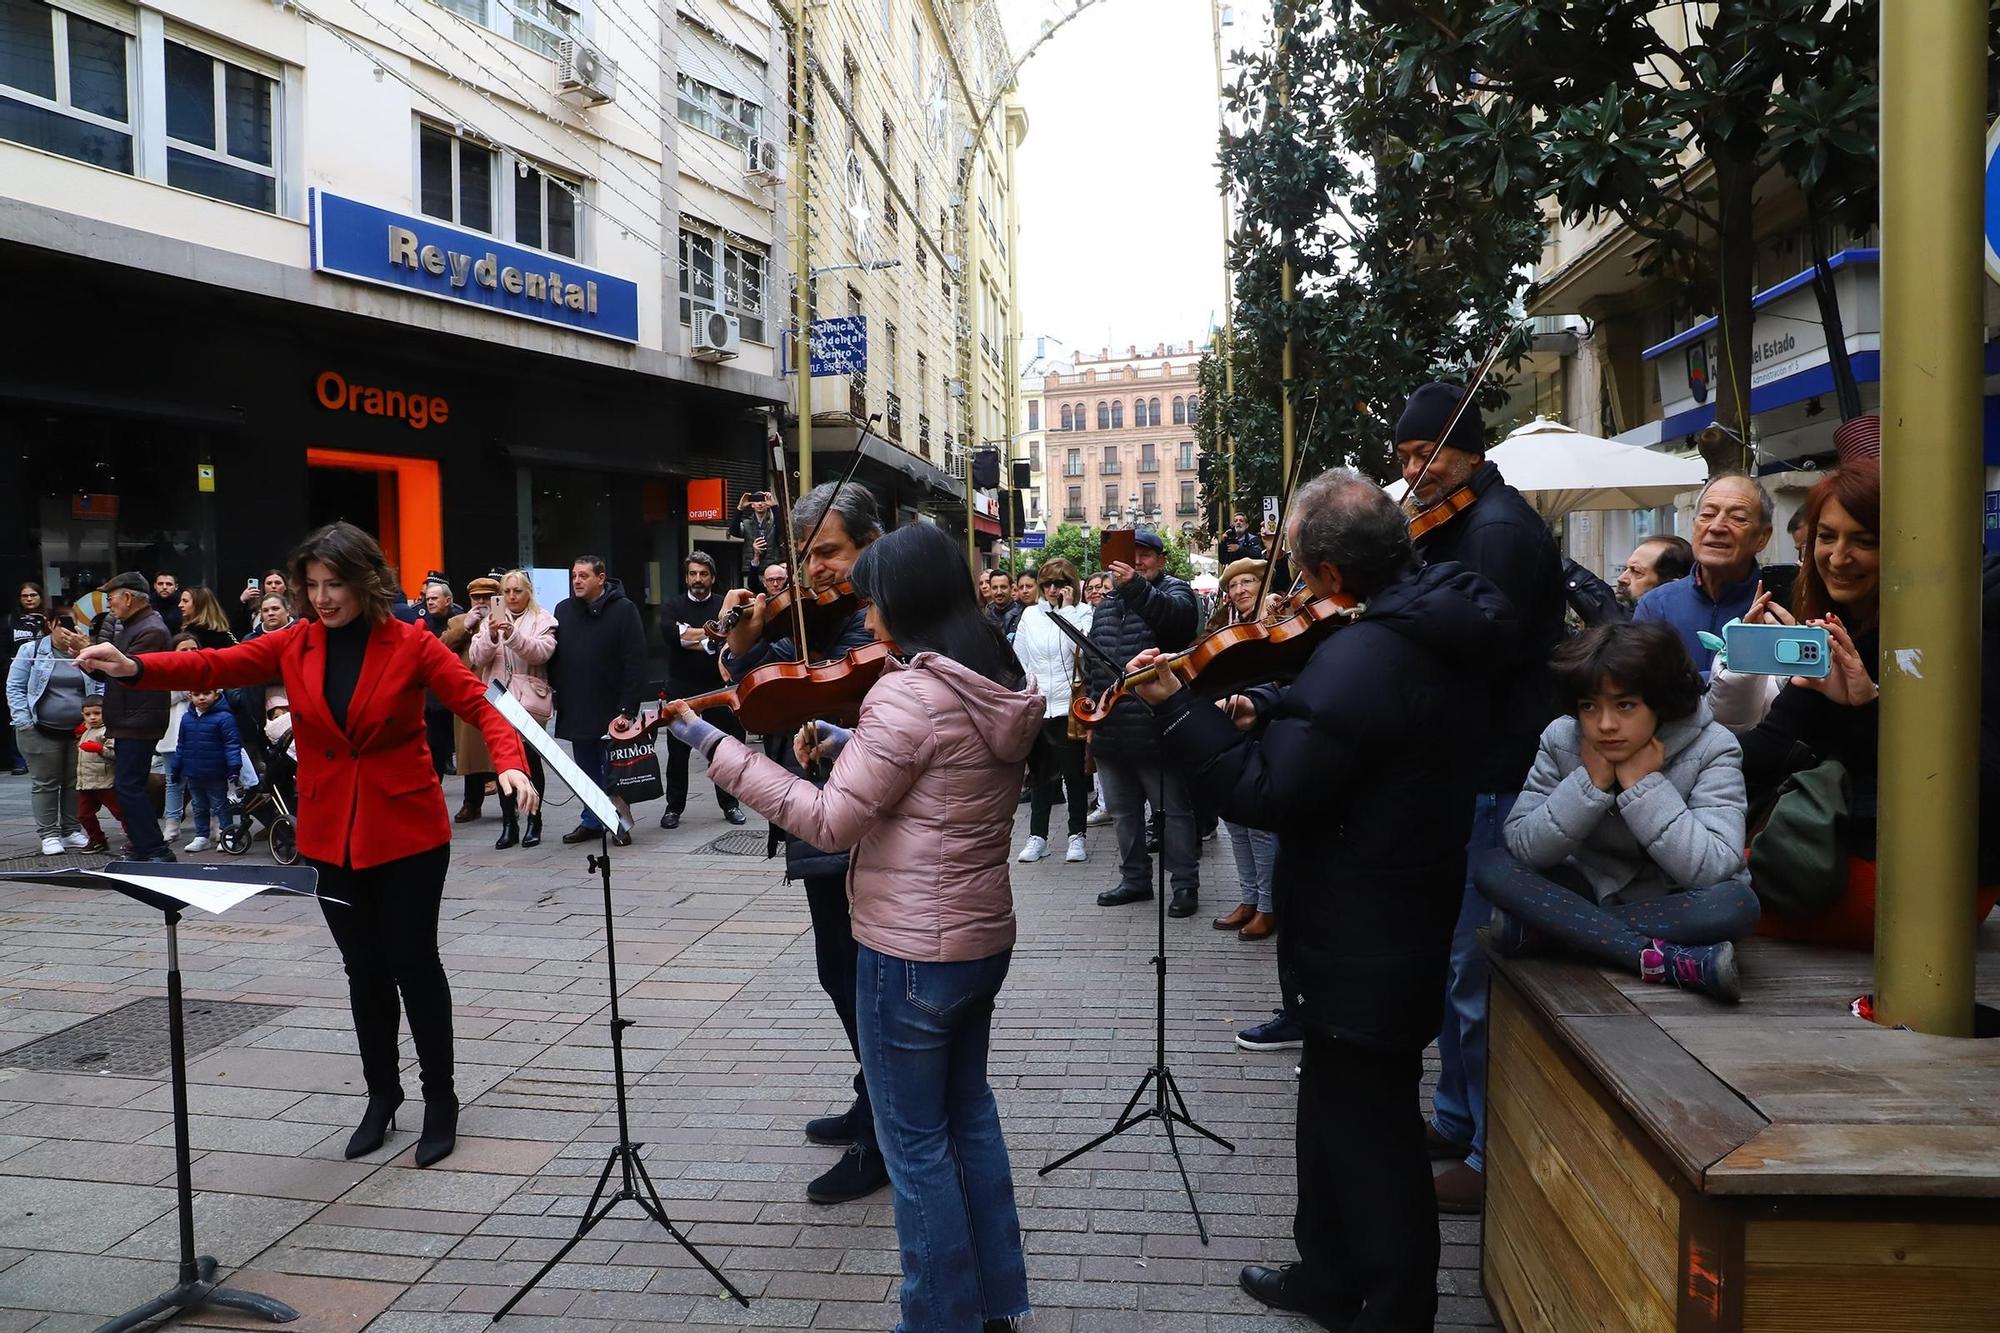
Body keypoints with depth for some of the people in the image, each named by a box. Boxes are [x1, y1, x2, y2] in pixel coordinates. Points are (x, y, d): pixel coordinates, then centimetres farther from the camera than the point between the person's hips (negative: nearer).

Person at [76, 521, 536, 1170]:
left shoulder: (411, 644, -9)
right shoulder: (297, 644, 2)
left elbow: (477, 702, -15)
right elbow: (217, 665, -6)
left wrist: (509, 762, -33)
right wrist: (136, 667, -24)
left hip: (407, 833, -4)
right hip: (332, 838, 4)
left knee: (413, 961, 3)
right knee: (363, 969, 14)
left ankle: (440, 1099, 19)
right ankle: (382, 1095, 31)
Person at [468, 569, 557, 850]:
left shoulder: (542, 620, 5)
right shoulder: (493, 620, 14)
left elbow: (542, 652, -12)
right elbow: (478, 659, 5)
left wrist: (513, 635, -25)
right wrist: (491, 636, -14)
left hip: (529, 699, -3)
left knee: (529, 756, -6)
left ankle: (534, 821, 6)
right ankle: (509, 823, 8)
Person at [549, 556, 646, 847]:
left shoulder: (623, 609, -7)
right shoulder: (563, 610, 8)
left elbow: (635, 662, -12)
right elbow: (553, 657, 12)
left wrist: (627, 708, -16)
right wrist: (556, 693, 3)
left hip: (611, 710, -5)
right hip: (575, 710, 5)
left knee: (613, 770, 2)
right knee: (586, 771, 13)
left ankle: (620, 823, 12)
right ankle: (591, 821, 23)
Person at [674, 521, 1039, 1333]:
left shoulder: (909, 693, -22)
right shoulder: (998, 686, 4)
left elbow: (834, 823, -21)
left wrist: (721, 751, -17)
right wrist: (844, 745, 5)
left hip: (912, 950, -9)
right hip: (983, 936, 9)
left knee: (915, 1142, 8)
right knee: (968, 1111, 22)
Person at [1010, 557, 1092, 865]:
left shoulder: (1082, 613, 1)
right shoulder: (1030, 614, 10)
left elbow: (1082, 647, -18)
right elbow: (1019, 658, 11)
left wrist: (1067, 608, -13)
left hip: (1068, 704, -3)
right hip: (1035, 706, 3)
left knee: (1073, 771, 3)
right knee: (1039, 772, 10)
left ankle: (1077, 835, 13)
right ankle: (1037, 836, 16)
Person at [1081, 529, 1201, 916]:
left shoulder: (1174, 590, -3)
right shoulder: (1106, 604, 16)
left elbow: (1178, 615, -29)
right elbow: (1090, 663, 23)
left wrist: (1137, 587, -43)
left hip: (1155, 730, -7)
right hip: (1110, 732, 7)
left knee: (1175, 810, 3)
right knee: (1124, 812, 17)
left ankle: (1185, 884, 12)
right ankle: (1135, 880, 30)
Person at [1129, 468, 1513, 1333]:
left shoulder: (1363, 658, -29)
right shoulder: (1441, 621, 2)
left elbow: (1267, 795, -26)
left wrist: (1174, 708, -19)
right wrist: (1268, 715, -1)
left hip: (1361, 944, -10)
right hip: (1403, 915, 10)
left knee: (1369, 1131, 8)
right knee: (1338, 1107, 24)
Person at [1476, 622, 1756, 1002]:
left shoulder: (1712, 748, -18)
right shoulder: (1561, 739, -12)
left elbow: (1713, 869, -28)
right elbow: (1523, 848, -19)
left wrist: (1644, 784, -30)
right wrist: (1591, 782, -27)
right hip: (1589, 888, 2)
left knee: (1738, 905, -36)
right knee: (1492, 867, -24)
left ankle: (1549, 926, -26)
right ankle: (1670, 961, -33)